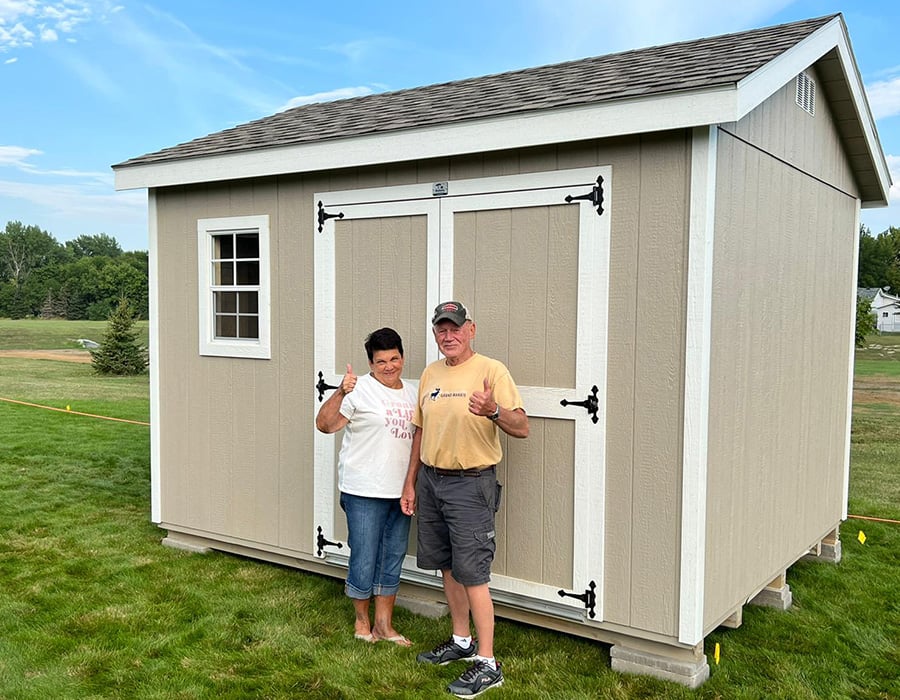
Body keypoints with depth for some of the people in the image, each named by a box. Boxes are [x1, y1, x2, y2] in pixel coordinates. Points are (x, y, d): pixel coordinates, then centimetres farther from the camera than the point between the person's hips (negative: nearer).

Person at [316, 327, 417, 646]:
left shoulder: (411, 393, 12)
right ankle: (362, 620, 24)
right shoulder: (360, 390, -9)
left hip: (401, 490, 6)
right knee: (364, 560, 1)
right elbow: (324, 424, -17)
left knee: (393, 559, 13)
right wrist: (340, 393, -31)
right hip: (364, 491, -6)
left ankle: (384, 624, 26)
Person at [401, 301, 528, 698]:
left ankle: (487, 664, 4)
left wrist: (493, 410, -38)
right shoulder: (430, 374, 10)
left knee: (472, 574, -6)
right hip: (429, 480, 7)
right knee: (448, 567, 16)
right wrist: (410, 483, 16)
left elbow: (521, 428, -17)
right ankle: (462, 641, 32)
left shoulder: (491, 370, -11)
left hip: (470, 484, -7)